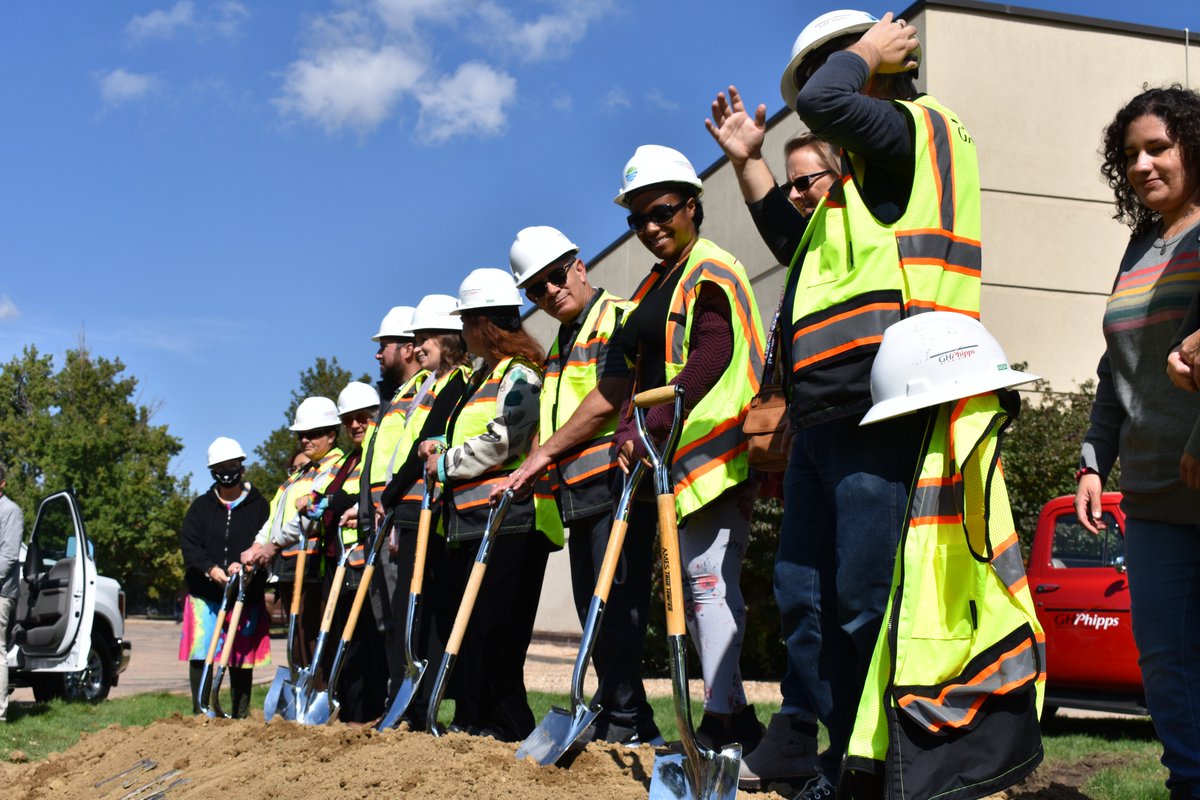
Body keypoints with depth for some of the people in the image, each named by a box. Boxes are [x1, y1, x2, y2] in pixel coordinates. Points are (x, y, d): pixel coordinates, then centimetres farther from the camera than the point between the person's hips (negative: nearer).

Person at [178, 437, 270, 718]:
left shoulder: (258, 506, 8)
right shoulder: (201, 506, 12)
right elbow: (188, 543, 1)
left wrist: (245, 565, -21)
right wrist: (210, 568, -16)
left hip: (247, 595, -1)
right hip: (205, 593, 1)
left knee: (243, 655, 3)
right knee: (200, 654, -4)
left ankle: (241, 715, 10)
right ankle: (200, 713, 4)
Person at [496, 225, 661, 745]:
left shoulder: (619, 318, -4)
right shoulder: (558, 347, 24)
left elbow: (607, 399, -15)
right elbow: (548, 420, 24)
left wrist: (544, 454, -11)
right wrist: (529, 471, 5)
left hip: (618, 484, -9)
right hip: (579, 495, 9)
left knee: (615, 610, -11)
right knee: (595, 616, 8)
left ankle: (618, 725, -9)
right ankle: (638, 730, 14)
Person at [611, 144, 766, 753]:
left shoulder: (712, 272, -6)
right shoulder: (653, 286, 22)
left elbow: (710, 360, -18)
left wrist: (650, 428, -20)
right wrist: (629, 433, 4)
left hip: (712, 451, -10)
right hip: (670, 459, 10)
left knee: (708, 575, -14)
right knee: (691, 581, 10)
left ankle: (722, 721, -14)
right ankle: (735, 714, 15)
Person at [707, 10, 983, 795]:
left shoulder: (920, 128, -3)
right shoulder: (865, 171, 25)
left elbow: (825, 100, -21)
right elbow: (795, 244, 35)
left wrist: (868, 52, -1)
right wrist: (750, 164, 29)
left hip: (878, 409, -10)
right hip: (826, 413, 10)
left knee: (866, 596, -5)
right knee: (804, 586, 15)